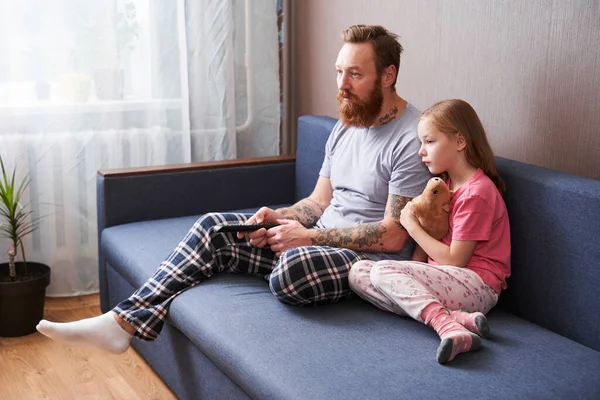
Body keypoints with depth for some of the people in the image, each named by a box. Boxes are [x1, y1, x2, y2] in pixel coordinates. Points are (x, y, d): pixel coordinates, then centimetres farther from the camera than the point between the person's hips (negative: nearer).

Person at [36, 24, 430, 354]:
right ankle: (123, 321, -9)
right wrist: (277, 216, -4)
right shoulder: (347, 125, 14)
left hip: (370, 260, -8)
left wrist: (309, 235, -19)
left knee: (294, 268, -40)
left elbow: (393, 236, -19)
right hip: (317, 240, 9)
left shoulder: (412, 139, -15)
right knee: (214, 228, -5)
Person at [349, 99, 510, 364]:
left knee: (383, 270, -24)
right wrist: (412, 275, -2)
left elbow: (454, 260, -15)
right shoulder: (445, 185, 17)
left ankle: (445, 325, -41)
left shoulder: (476, 193, -13)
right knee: (358, 272, -7)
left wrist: (412, 226, -7)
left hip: (476, 286, -10)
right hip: (445, 278, 10)